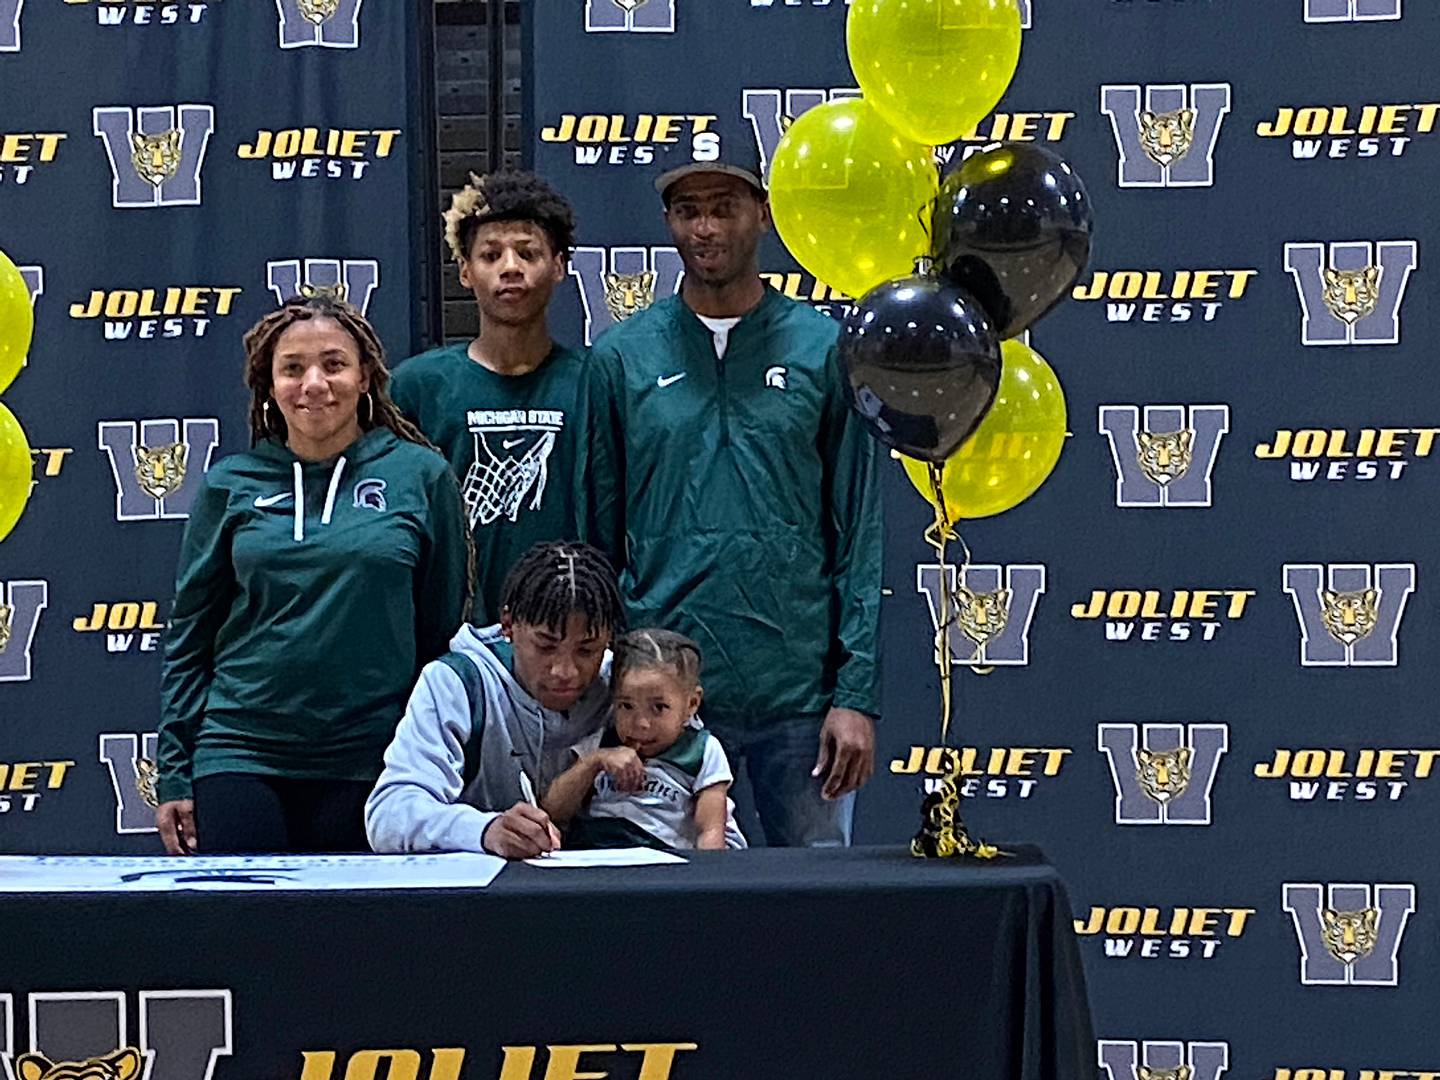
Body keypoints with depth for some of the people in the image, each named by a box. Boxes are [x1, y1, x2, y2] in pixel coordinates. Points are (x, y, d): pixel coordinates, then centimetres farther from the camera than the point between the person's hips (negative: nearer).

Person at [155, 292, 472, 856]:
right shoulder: (231, 485, 5)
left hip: (370, 761, 0)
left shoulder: (421, 476, 3)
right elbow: (189, 638, 9)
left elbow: (443, 628, 7)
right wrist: (174, 776, 5)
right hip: (241, 754, 1)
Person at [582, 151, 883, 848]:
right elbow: (599, 536, 7)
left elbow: (859, 535, 2)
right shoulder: (621, 358, 5)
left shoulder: (824, 350, 3)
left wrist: (858, 694, -5)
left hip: (800, 692, 0)